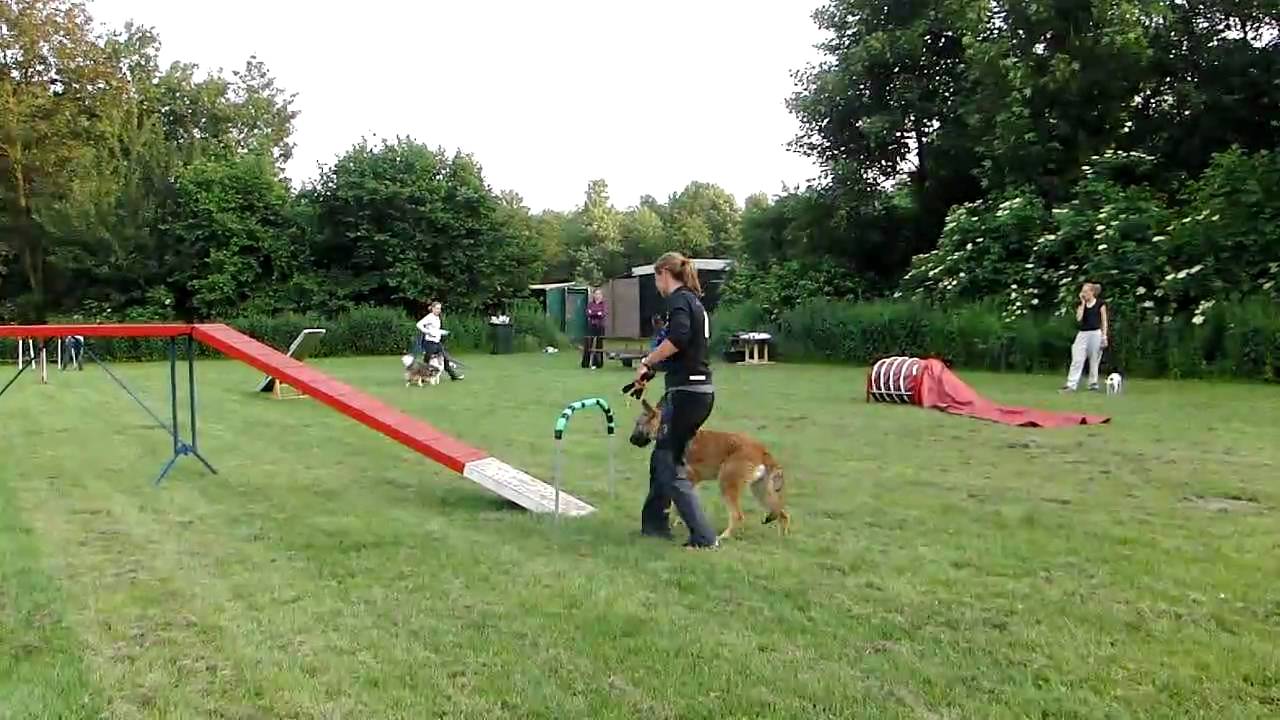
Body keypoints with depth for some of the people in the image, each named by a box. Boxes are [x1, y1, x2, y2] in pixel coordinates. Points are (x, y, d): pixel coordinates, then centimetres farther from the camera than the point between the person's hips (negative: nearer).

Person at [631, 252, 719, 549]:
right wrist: (654, 367, 26)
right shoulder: (694, 301, 18)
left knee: (670, 467, -3)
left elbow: (678, 337, -28)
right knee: (662, 457, 20)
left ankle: (703, 536, -4)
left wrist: (647, 361, -17)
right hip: (701, 390, 9)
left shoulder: (679, 299, -10)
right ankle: (655, 522, 29)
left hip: (685, 391, -9)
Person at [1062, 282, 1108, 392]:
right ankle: (1071, 384, -9)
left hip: (1095, 334, -3)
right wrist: (1083, 302, -4)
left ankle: (1093, 384, 15)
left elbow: (1104, 321, 1)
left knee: (1094, 360, 4)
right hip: (1082, 334, 3)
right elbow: (1078, 318, -6)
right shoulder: (1081, 304, 10)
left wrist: (1104, 336, -5)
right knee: (1077, 359, -5)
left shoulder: (1100, 304, 0)